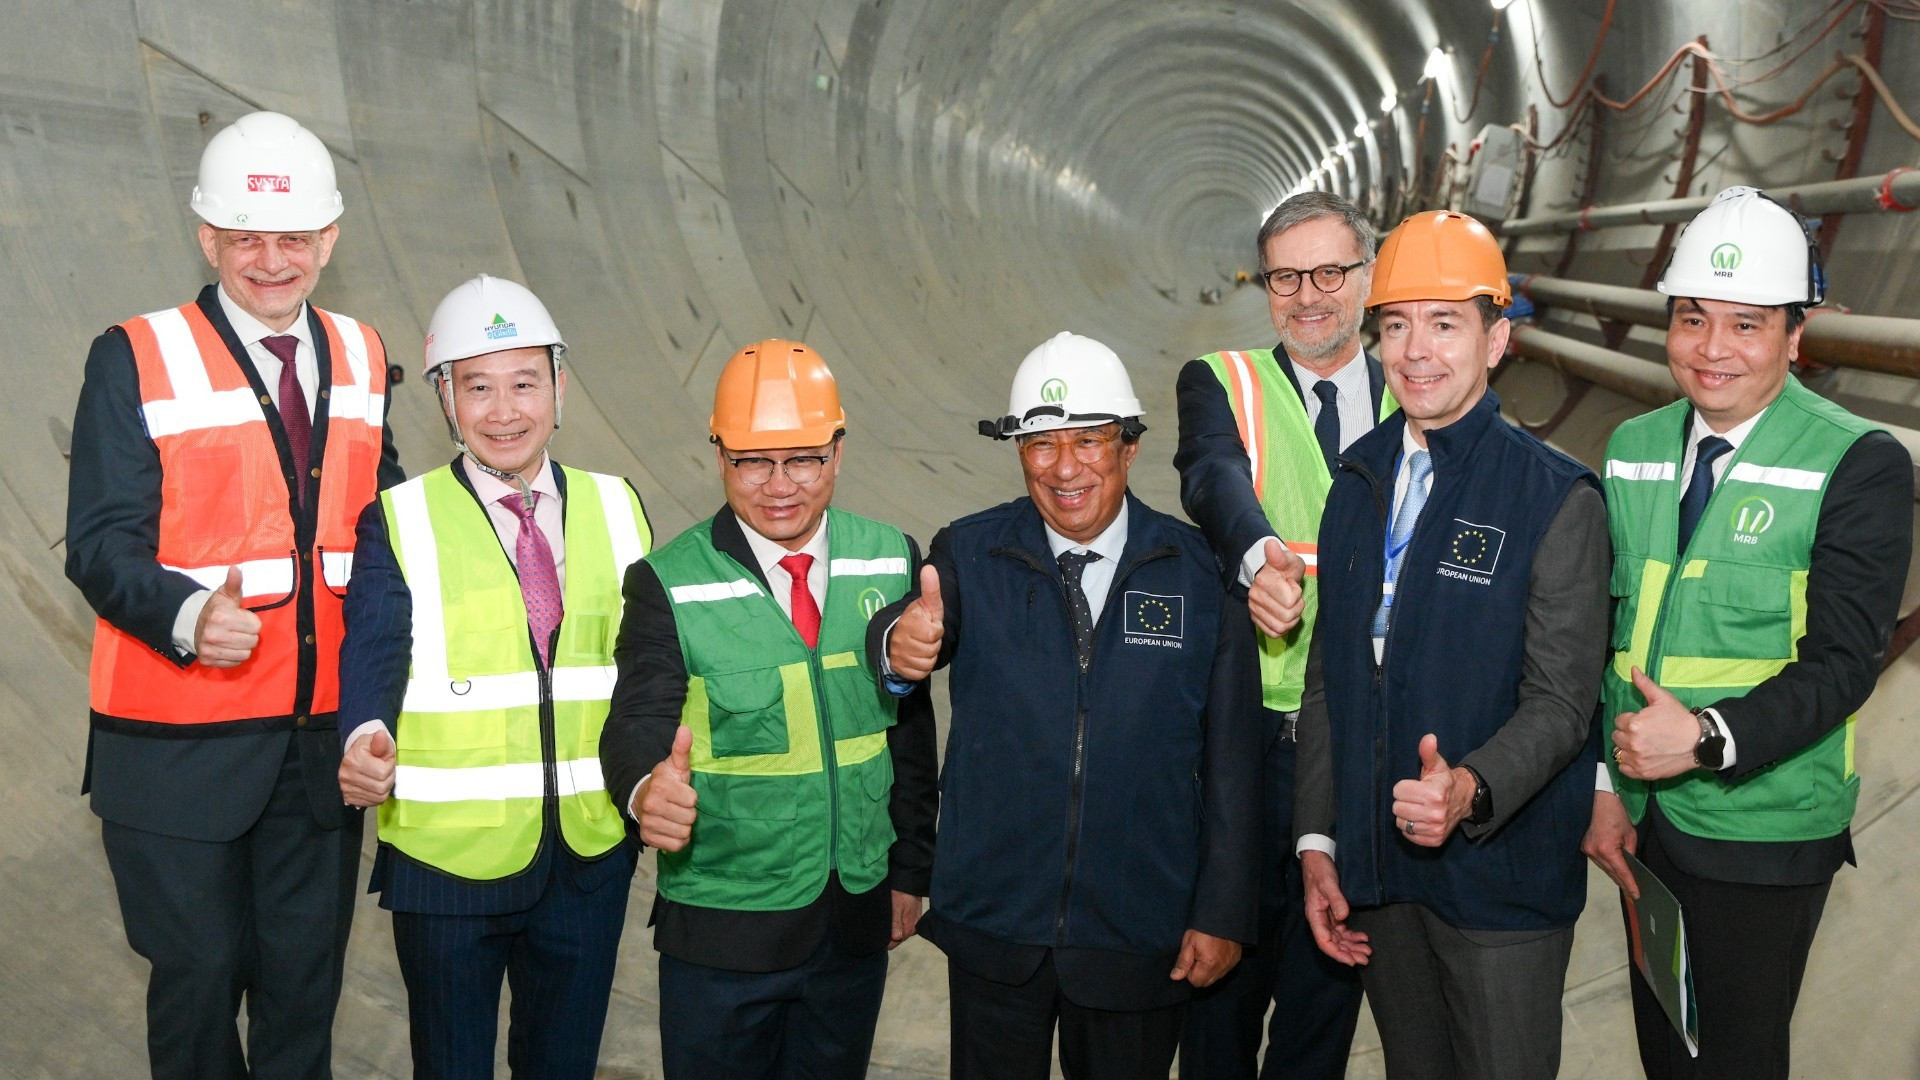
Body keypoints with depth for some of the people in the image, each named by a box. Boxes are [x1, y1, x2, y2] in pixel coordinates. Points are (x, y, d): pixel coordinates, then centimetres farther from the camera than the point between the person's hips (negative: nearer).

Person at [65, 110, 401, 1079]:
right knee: (198, 971, 6)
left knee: (306, 971, 12)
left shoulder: (361, 359, 9)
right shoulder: (136, 361, -5)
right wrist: (187, 615, -31)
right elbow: (101, 541, -11)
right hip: (183, 742, -4)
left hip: (325, 736, 4)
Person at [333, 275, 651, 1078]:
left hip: (590, 855, 3)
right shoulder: (400, 522, -4)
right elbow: (373, 652, -15)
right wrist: (367, 742, -35)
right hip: (450, 855, -3)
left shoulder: (615, 509, 6)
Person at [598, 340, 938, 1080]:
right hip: (722, 930, -2)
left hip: (860, 917, 3)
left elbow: (912, 727, 5)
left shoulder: (892, 563, -2)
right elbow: (639, 721, -19)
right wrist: (647, 787, -41)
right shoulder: (669, 585, -10)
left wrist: (910, 872, 7)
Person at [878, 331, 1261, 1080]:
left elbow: (1231, 760, -3)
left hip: (1141, 939, 0)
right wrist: (900, 641, -45)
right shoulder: (969, 556, -3)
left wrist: (1222, 914, -4)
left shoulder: (1200, 574, -5)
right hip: (994, 932, 0)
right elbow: (912, 629, -21)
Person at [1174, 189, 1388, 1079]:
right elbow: (1215, 475, -20)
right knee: (1227, 968, 11)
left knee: (1330, 970, 16)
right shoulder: (1220, 385, 2)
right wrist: (1259, 556, -43)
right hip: (1246, 739, -2)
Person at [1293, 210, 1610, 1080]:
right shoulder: (1359, 479, 7)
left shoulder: (1556, 498, -11)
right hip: (1375, 874, 5)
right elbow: (1326, 677, 9)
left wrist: (1470, 789, -33)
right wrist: (1317, 840, 5)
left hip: (1503, 877, -5)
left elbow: (1561, 701, -14)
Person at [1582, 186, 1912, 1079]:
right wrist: (1604, 785, 1)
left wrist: (1709, 738, -28)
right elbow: (1605, 629, 6)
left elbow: (1844, 661, -16)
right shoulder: (1633, 451, 5)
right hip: (1642, 815, 5)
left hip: (1762, 832, -5)